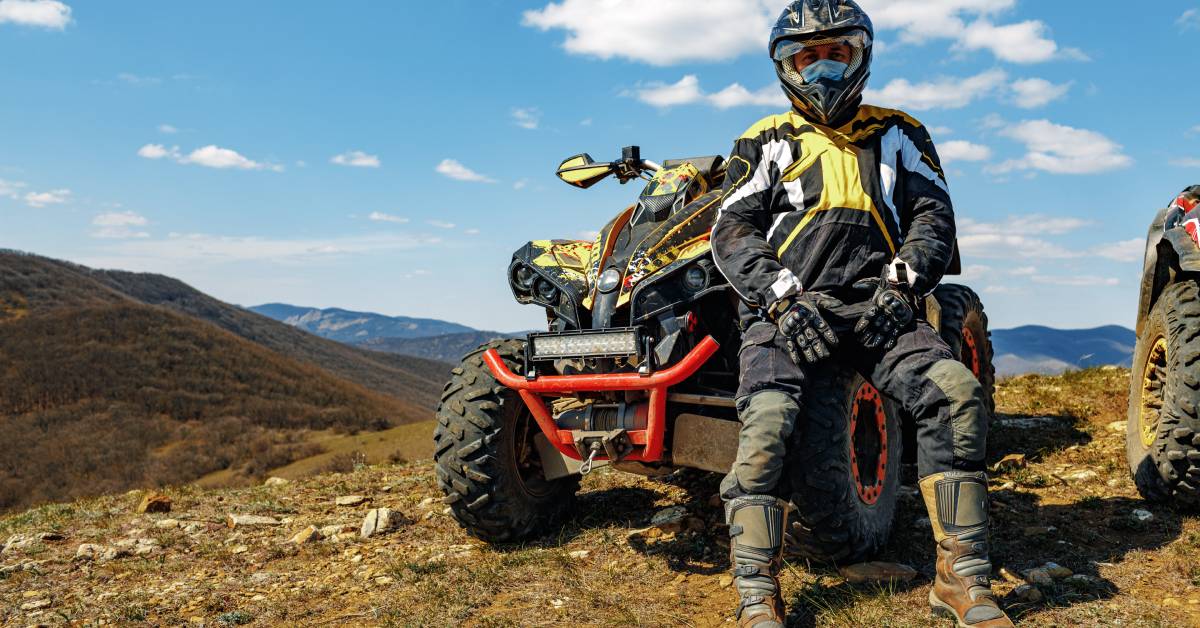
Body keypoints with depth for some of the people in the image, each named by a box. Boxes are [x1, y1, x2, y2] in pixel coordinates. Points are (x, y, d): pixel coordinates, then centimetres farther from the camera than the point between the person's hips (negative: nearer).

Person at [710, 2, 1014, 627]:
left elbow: (933, 215, 12)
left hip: (876, 306, 2)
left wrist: (901, 284, -8)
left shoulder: (898, 135, 22)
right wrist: (783, 299, -12)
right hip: (784, 306, -1)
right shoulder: (766, 142, 17)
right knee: (766, 419, -27)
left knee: (956, 392, -23)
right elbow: (732, 230, 4)